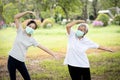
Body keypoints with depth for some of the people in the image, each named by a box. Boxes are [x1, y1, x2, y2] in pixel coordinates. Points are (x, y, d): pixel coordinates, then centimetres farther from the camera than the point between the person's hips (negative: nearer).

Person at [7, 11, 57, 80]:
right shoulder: (20, 31, -2)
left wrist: (53, 54, -3)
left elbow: (43, 47, 2)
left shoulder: (32, 40, 1)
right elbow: (16, 17, -9)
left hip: (21, 61, 2)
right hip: (12, 58, -2)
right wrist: (28, 12, -15)